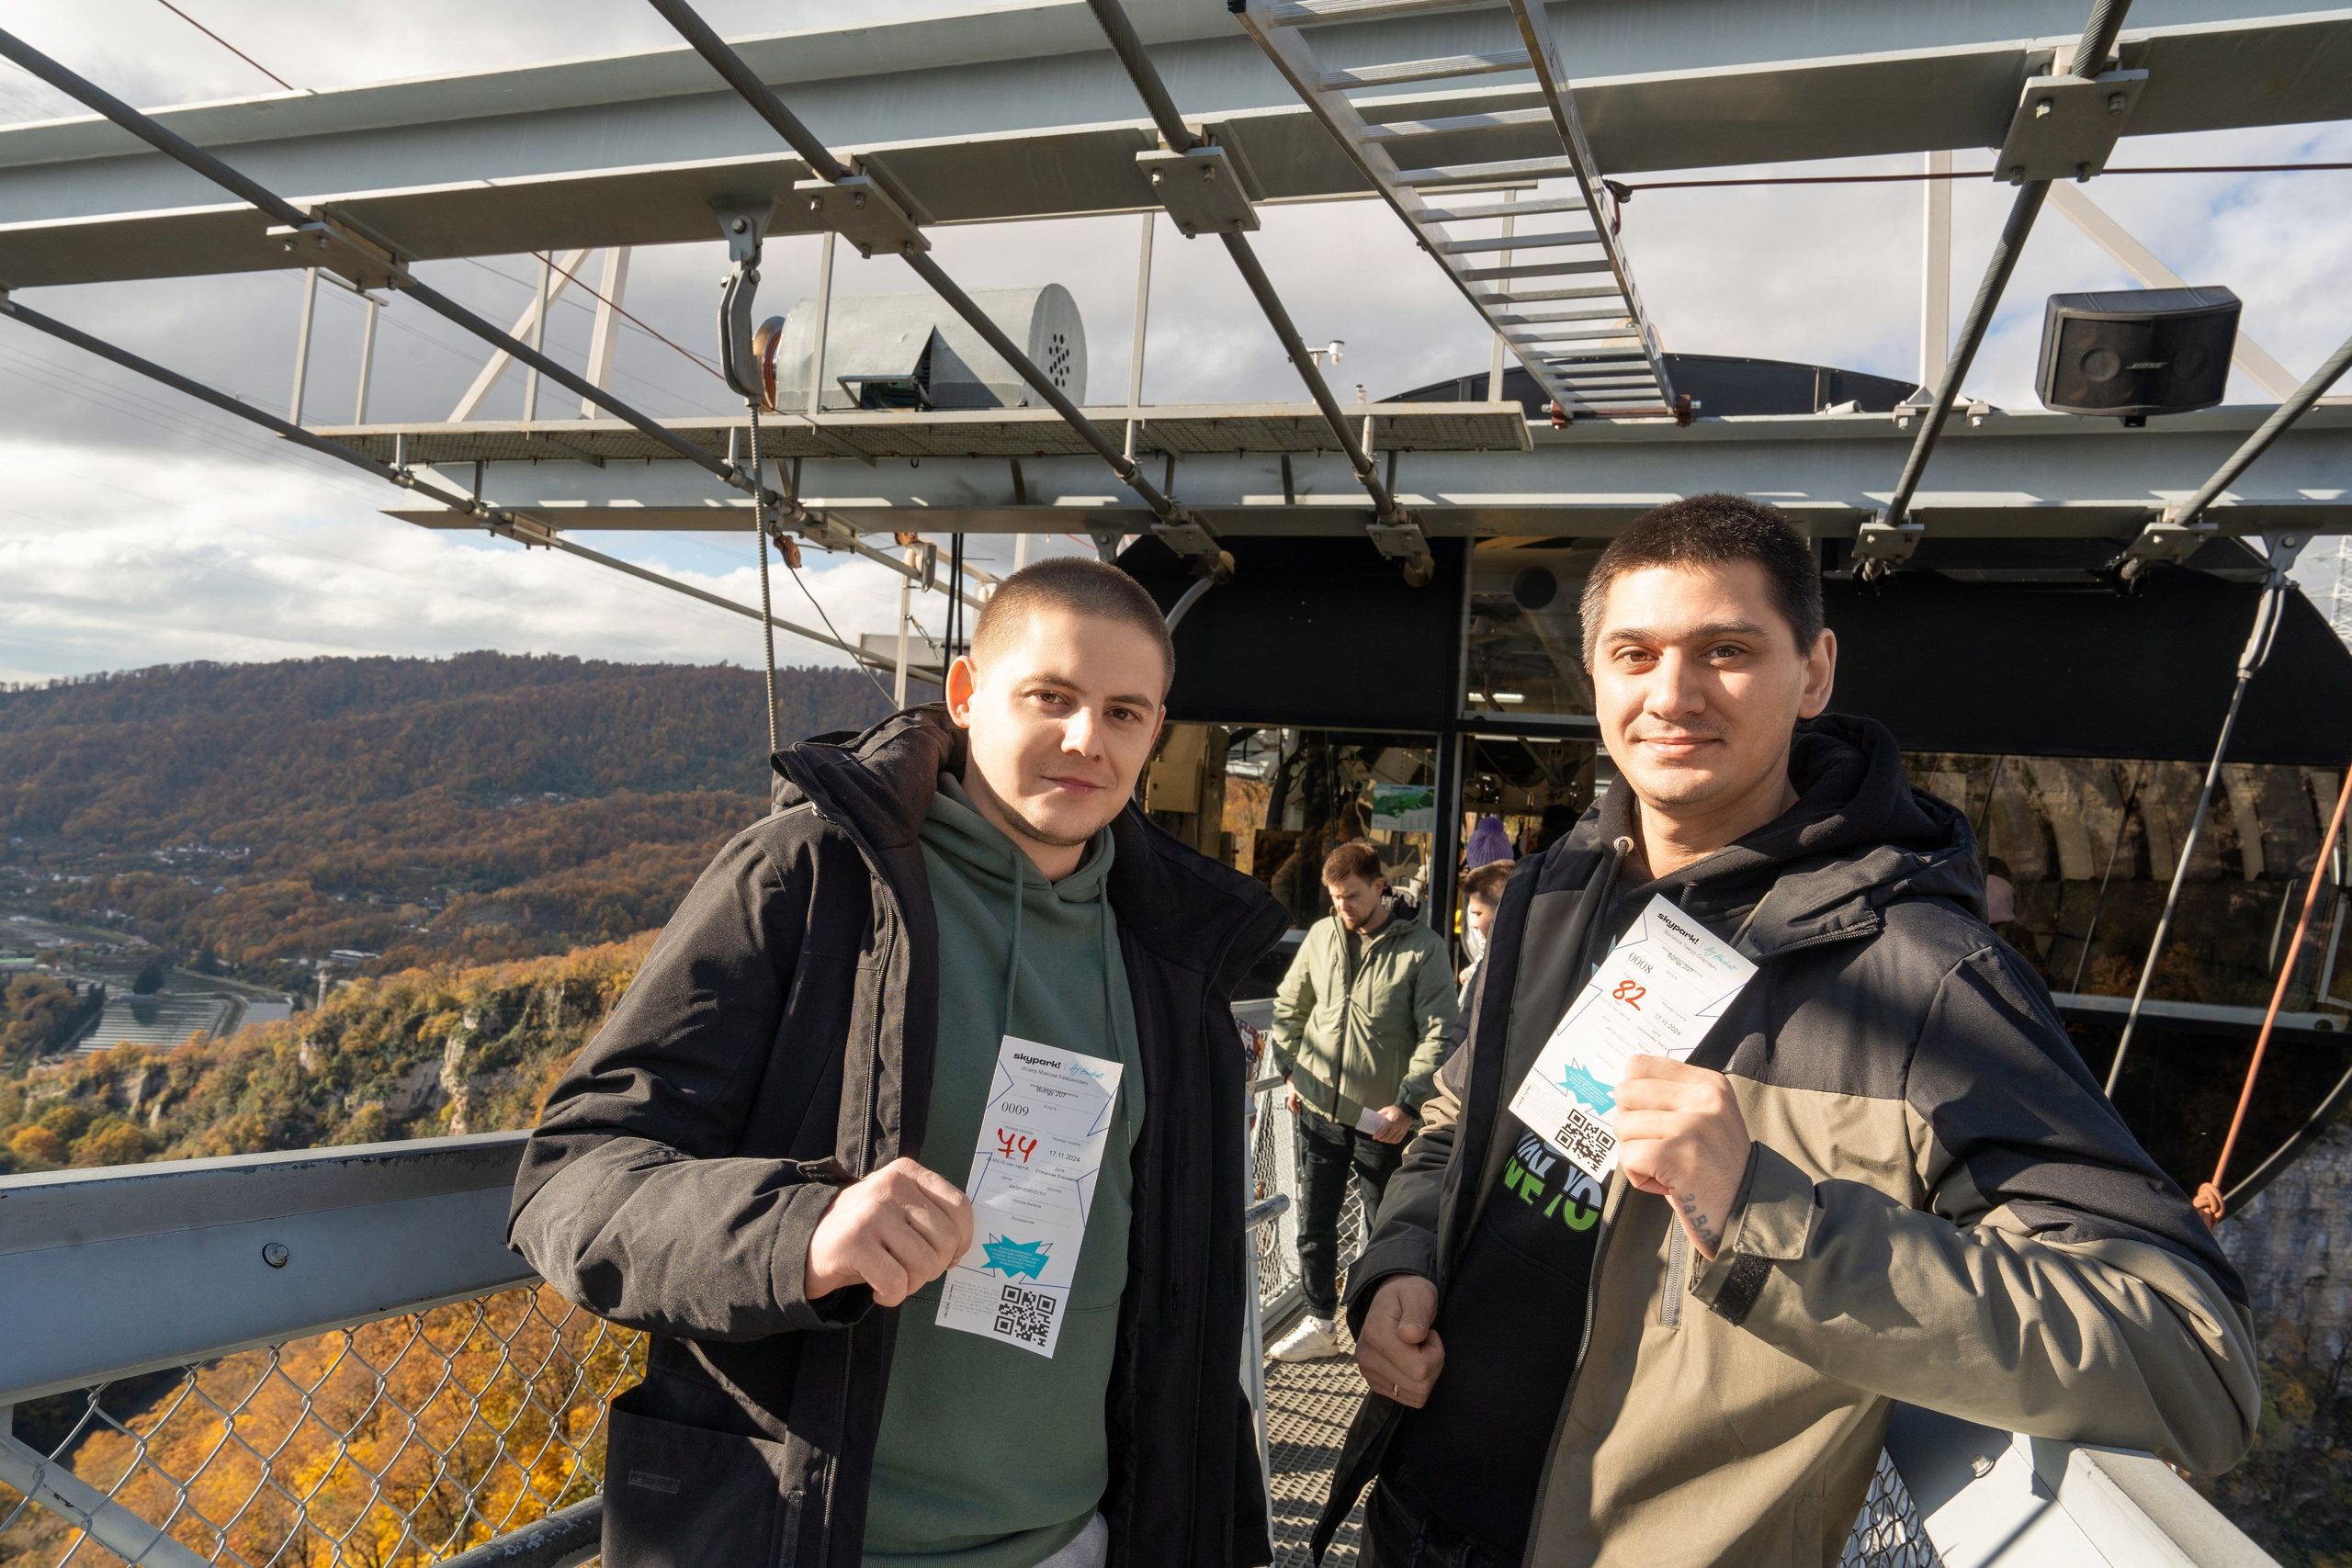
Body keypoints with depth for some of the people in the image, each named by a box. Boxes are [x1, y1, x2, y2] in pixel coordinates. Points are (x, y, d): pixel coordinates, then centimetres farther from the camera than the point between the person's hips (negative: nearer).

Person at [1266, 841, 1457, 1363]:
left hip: (1383, 1117, -4)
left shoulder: (1422, 947, -10)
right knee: (1314, 1224, 12)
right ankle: (1320, 1323, 28)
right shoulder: (1321, 935, 3)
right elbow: (1288, 1006, 16)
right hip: (1319, 1108, 4)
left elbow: (1439, 1033, -10)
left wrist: (1407, 1103, -14)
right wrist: (1291, 1070, 9)